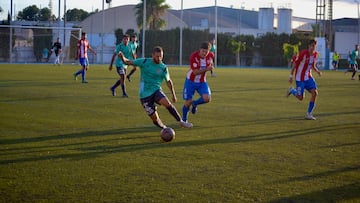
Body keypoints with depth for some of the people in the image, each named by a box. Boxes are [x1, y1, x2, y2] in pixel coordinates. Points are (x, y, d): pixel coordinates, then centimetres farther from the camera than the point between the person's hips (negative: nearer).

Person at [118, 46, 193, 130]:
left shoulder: (163, 68, 0)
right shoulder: (144, 62, -4)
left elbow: (168, 81, 13)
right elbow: (128, 62, -2)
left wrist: (173, 95, 14)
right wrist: (122, 57, -23)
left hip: (156, 91, 1)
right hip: (145, 95, -1)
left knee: (167, 103, -29)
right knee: (155, 118, -6)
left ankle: (181, 122, -17)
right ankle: (164, 129, 21)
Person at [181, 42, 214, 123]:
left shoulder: (211, 55, -11)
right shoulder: (194, 56, -24)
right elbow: (195, 72, -27)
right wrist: (206, 69, -35)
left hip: (202, 82, 3)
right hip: (191, 81, -3)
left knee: (207, 99, -20)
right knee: (188, 102, -5)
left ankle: (195, 103, 13)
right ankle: (184, 120, 20)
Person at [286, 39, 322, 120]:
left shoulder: (315, 54, 2)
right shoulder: (303, 53, -19)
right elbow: (295, 64, -12)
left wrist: (317, 71, -3)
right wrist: (291, 75, -13)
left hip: (308, 77, 6)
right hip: (300, 78, -6)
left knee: (314, 93, -12)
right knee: (301, 97, -5)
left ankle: (309, 114, -2)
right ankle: (292, 90, 29)